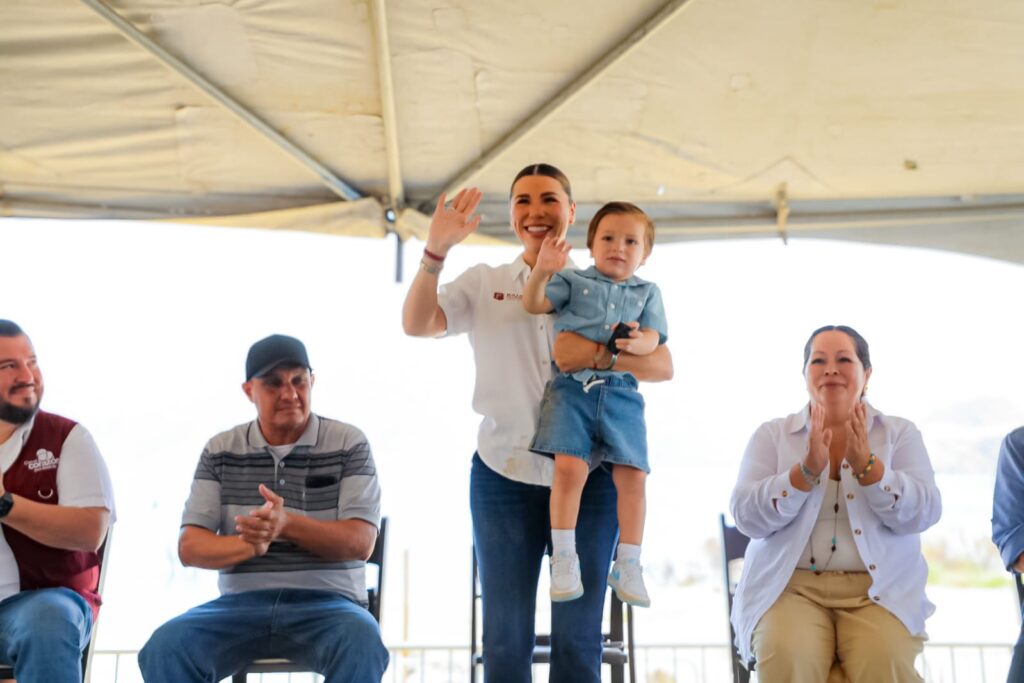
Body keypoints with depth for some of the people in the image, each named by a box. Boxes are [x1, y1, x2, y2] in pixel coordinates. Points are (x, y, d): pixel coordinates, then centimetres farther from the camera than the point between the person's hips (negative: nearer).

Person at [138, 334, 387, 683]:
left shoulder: (349, 443, 2)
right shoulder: (220, 450, 8)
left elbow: (360, 543, -6)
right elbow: (190, 547, 2)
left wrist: (287, 523, -24)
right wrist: (248, 543, -20)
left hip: (327, 604, -2)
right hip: (241, 603, 2)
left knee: (362, 647, -35)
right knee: (165, 647, -27)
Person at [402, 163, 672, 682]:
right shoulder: (483, 283, 8)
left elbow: (662, 365, -2)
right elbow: (415, 324, -5)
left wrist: (599, 354, -19)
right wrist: (435, 251, -18)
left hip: (588, 478, 0)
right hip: (504, 475, 0)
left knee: (578, 637, 5)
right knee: (505, 637, 4)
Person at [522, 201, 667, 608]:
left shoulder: (647, 292, 18)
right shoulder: (573, 280, 12)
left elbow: (653, 338, 7)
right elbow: (534, 304, 0)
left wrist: (637, 342, -17)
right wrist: (541, 272, -19)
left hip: (622, 392, 2)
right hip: (572, 386, -2)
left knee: (632, 475, -3)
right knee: (570, 466, -19)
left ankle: (627, 567, 10)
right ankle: (563, 558, -6)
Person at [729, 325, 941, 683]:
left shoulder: (900, 434, 10)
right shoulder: (772, 435, 8)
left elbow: (922, 514, -3)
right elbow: (747, 518, -3)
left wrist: (866, 463, -17)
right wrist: (807, 469, -16)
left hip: (878, 589, 1)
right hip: (790, 586, 0)